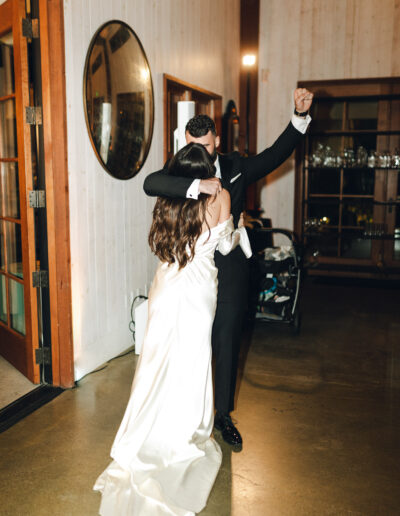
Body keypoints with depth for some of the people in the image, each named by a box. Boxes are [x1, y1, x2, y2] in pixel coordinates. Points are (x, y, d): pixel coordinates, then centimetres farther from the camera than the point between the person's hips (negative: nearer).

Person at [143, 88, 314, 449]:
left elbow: (277, 153, 5)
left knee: (227, 345, 10)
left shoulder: (236, 168, 5)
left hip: (229, 272, 2)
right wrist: (197, 185, -32)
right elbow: (151, 183, -21)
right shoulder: (182, 171, -2)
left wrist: (301, 116, -8)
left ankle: (224, 415, 27)